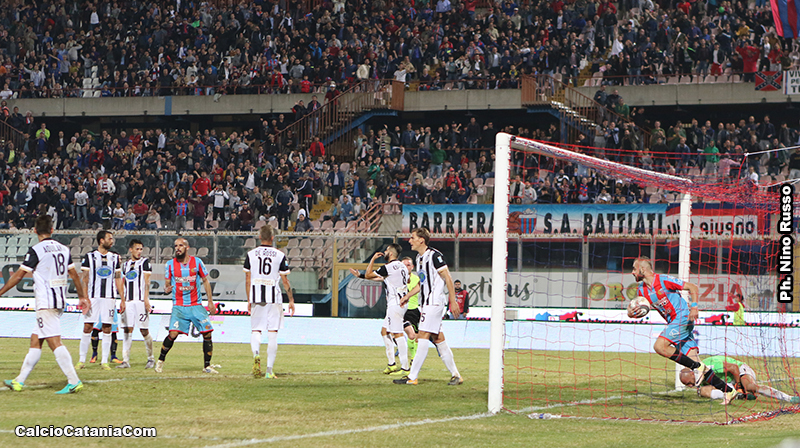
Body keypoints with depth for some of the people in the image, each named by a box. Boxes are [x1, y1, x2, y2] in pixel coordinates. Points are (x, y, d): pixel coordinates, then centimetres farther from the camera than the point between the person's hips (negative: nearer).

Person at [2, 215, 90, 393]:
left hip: (46, 302, -8)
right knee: (35, 341, 12)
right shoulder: (63, 249, 11)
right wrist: (82, 297, 26)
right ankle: (20, 381, 16)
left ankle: (74, 381, -18)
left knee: (54, 342, -11)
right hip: (60, 302, 8)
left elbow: (18, 276, -7)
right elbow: (74, 275, 16)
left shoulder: (36, 251, -9)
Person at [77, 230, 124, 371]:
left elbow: (118, 279, 13)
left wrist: (122, 299, 8)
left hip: (109, 297, 2)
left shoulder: (115, 257, 11)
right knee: (87, 327, -4)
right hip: (93, 296, -2)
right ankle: (82, 360, 3)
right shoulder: (89, 257, 3)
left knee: (107, 328, 0)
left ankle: (104, 361, 4)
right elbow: (85, 279, 1)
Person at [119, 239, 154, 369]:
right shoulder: (126, 264, 18)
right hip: (128, 300, 5)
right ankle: (126, 360, -1)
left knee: (144, 330, -4)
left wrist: (146, 298, -13)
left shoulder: (144, 262, 2)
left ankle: (151, 358, 9)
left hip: (141, 300, -5)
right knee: (127, 330, -1)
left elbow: (147, 282, -4)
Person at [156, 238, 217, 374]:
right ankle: (160, 360, 2)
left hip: (196, 305, 1)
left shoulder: (197, 262, 2)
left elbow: (206, 281, 10)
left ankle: (207, 365, 7)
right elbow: (166, 285, 7)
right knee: (173, 333, -18)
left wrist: (210, 302, 7)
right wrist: (167, 289, -17)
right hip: (179, 305, -1)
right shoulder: (170, 265, 1)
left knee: (207, 333, -7)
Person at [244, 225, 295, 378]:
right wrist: (291, 300, 10)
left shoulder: (251, 254, 3)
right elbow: (285, 281, 1)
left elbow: (247, 280, 6)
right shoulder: (280, 255, -1)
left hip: (256, 296, 1)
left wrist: (249, 300, 15)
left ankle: (256, 354, -21)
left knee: (255, 330, 9)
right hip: (274, 297, -1)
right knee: (272, 333, 3)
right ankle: (269, 370, 2)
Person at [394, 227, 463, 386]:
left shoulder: (434, 255, -12)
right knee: (438, 339, 8)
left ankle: (412, 377, -13)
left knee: (423, 337, -11)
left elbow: (448, 279, -12)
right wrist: (408, 295, 20)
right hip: (425, 304, 9)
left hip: (434, 302, -9)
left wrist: (453, 302, -14)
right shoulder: (419, 258, 16)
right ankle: (455, 375, 12)